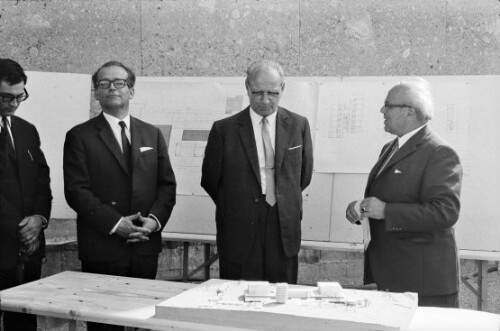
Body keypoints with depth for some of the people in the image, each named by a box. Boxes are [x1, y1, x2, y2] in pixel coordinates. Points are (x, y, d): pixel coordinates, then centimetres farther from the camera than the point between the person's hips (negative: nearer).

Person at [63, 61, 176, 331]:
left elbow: (167, 184, 10)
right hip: (101, 250, -3)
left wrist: (155, 219, -8)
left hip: (145, 246, 3)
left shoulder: (152, 134, 13)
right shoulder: (79, 136, 1)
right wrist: (115, 223, -15)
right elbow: (76, 190, -7)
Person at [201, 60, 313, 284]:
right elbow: (210, 181, 6)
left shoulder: (298, 126, 4)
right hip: (239, 234, -1)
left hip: (284, 232, 1)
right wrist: (234, 208, 10)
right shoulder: (224, 129, -2)